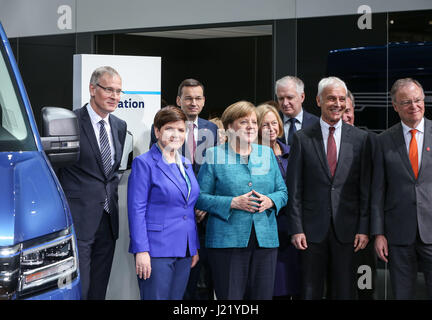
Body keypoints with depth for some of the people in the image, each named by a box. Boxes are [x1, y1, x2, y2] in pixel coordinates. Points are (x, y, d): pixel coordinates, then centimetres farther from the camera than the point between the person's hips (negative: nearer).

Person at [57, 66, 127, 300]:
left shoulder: (120, 126, 13)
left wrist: (111, 191, 11)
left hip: (107, 219, 6)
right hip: (78, 219, -6)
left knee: (99, 291, 11)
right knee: (78, 290, -5)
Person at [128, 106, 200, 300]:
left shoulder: (185, 164, 16)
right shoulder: (144, 163, -6)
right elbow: (136, 210, -10)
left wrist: (195, 247, 15)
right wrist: (141, 251, -17)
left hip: (184, 251, 7)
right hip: (156, 251, -7)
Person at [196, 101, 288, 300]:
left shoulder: (267, 154, 14)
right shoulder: (215, 156, 1)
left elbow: (283, 192, 17)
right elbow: (200, 197, -3)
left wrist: (270, 201, -6)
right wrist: (233, 203, -14)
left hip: (265, 239, 4)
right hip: (227, 241, -4)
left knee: (262, 295, 5)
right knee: (230, 297, -3)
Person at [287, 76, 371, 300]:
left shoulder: (360, 138, 5)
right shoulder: (302, 138, 2)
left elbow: (365, 187, 3)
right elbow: (294, 189, 1)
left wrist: (364, 228, -2)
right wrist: (296, 229, -5)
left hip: (347, 229, 1)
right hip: (312, 229, -1)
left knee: (344, 291, 6)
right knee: (310, 291, 6)